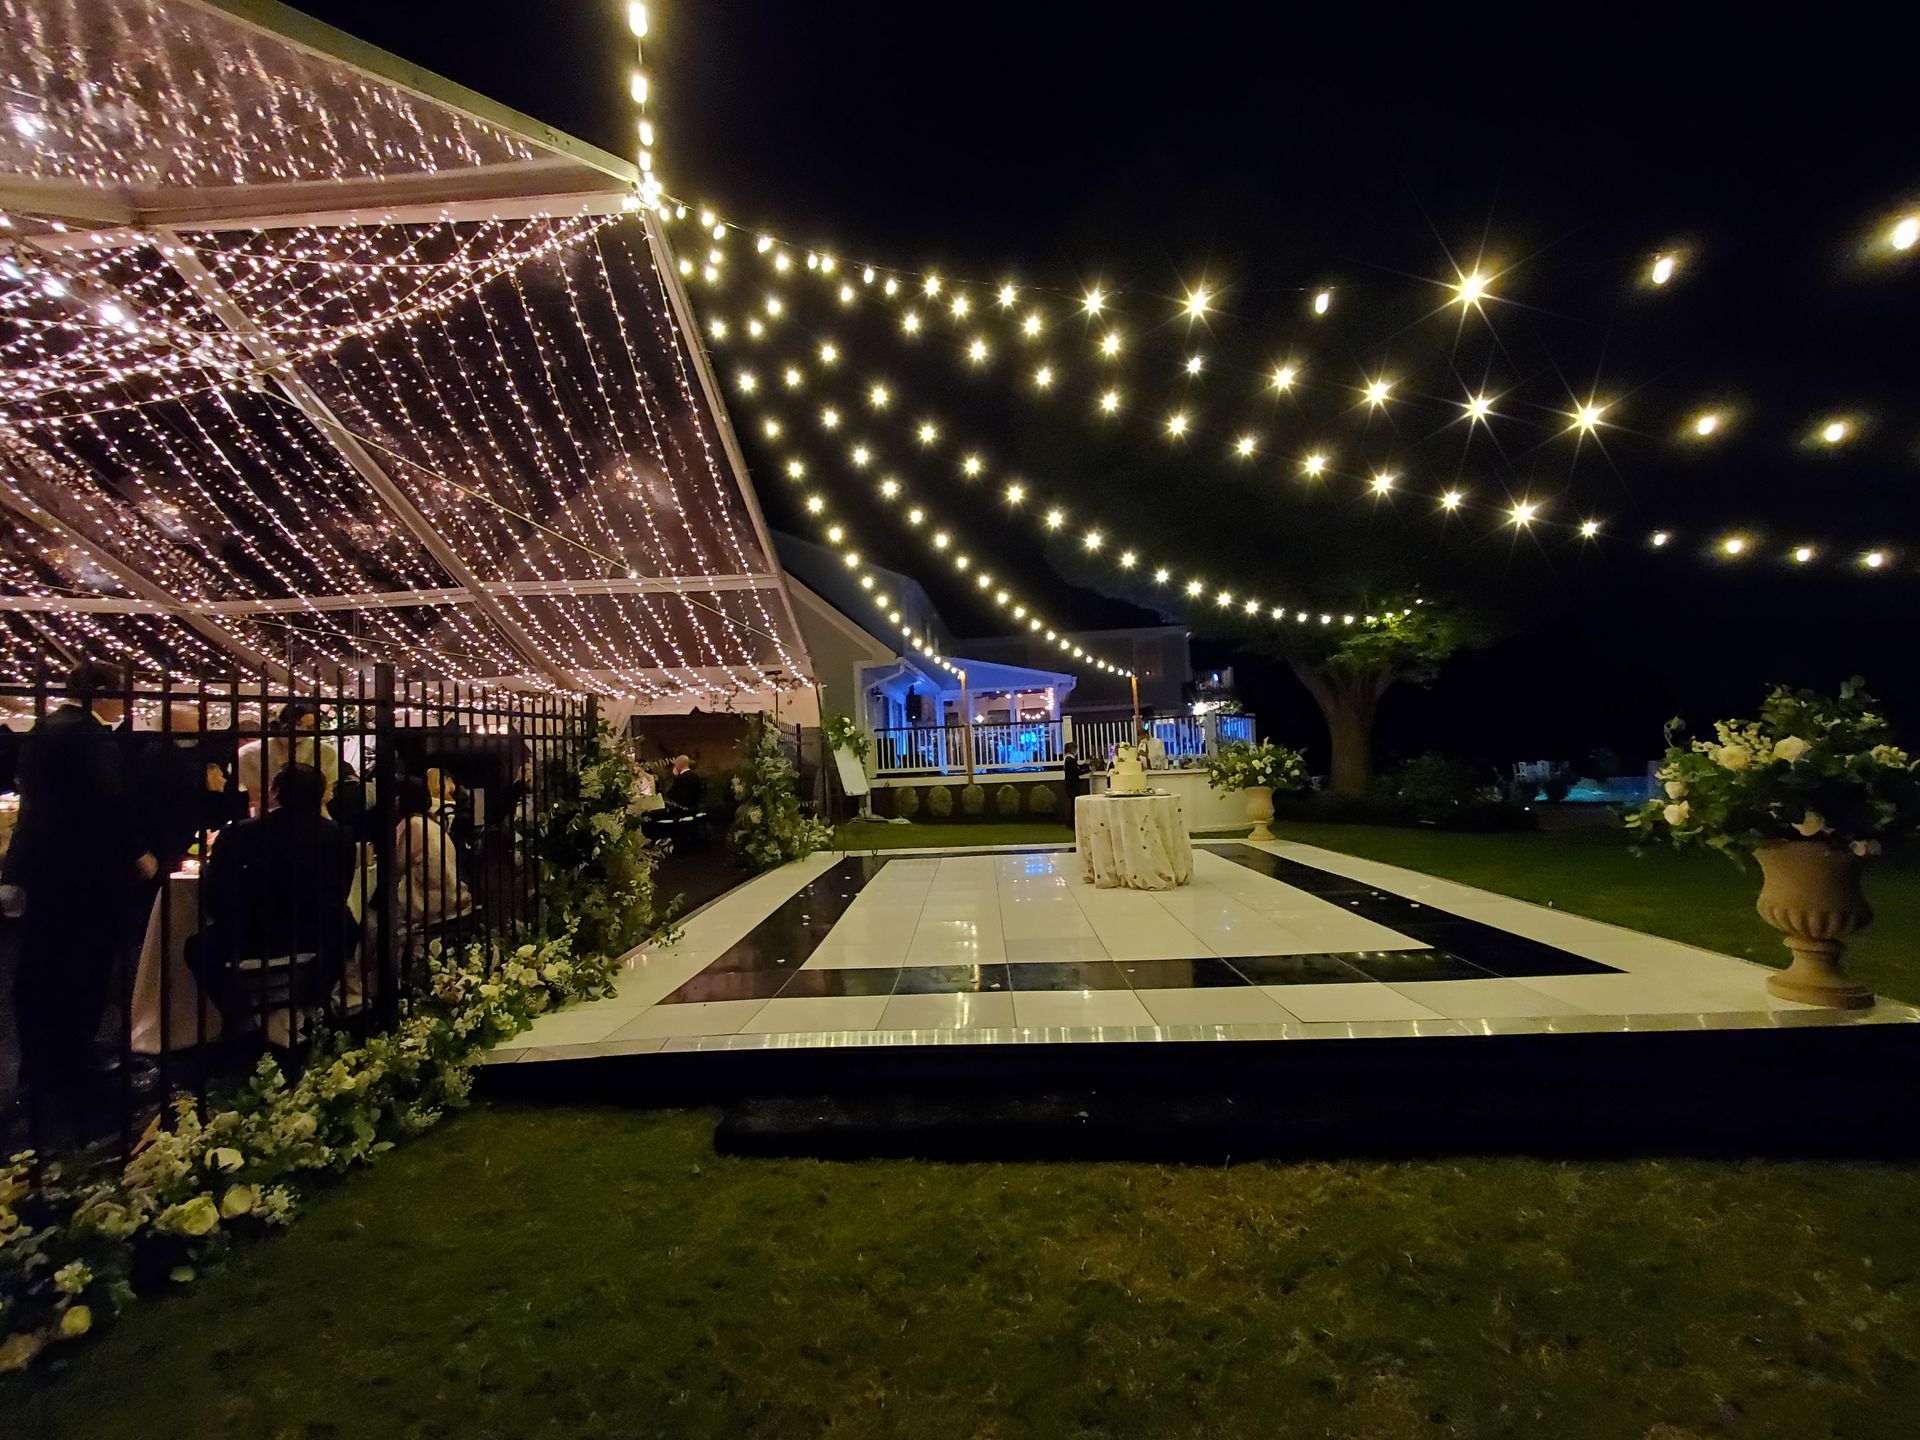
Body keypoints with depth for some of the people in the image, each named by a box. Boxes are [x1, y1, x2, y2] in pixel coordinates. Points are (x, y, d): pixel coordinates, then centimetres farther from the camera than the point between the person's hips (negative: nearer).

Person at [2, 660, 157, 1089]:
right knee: (82, 973, 3)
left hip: (41, 867, 9)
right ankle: (66, 1066, 13)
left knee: (41, 969, 16)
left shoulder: (42, 730, 12)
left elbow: (38, 797, 18)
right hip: (87, 872, -9)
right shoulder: (90, 735, -19)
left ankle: (37, 1063, 28)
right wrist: (139, 854, -12)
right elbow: (109, 804, -22)